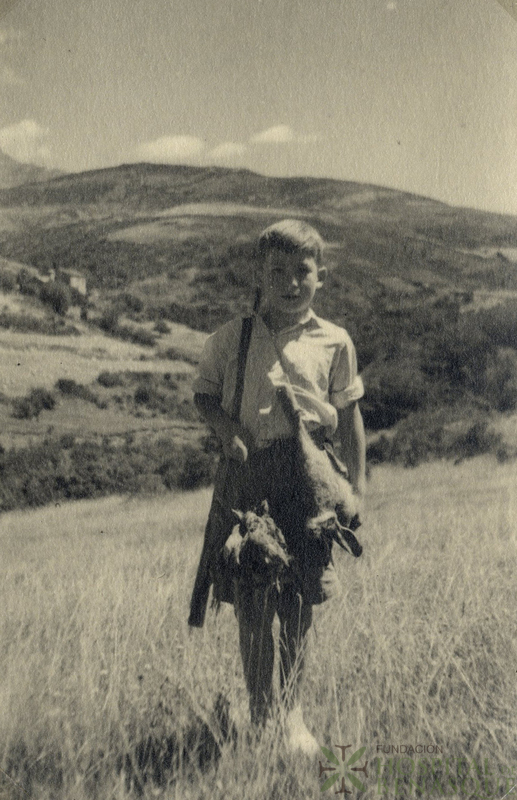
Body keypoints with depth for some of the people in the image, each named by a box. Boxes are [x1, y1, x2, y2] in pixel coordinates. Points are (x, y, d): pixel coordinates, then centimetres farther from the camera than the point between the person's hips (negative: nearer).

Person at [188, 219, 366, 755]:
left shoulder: (334, 342, 4)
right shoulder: (230, 338, 3)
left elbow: (348, 414, 11)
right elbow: (203, 394, 12)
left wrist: (357, 481, 9)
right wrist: (226, 428, -9)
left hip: (307, 476, 0)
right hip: (244, 473, 0)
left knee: (297, 606, 6)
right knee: (250, 605, 5)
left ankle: (292, 712, 26)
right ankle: (258, 713, 22)